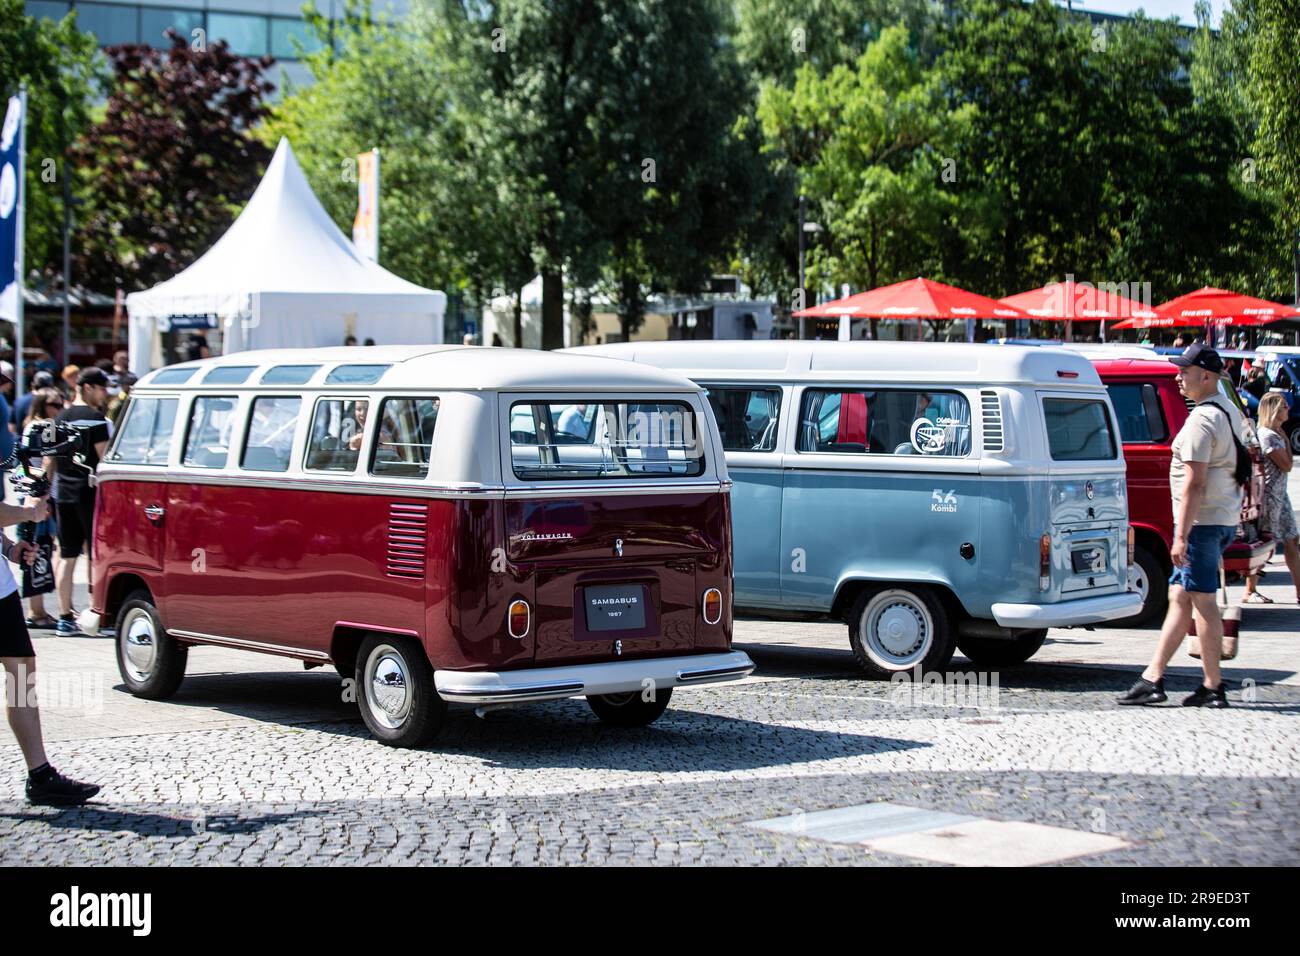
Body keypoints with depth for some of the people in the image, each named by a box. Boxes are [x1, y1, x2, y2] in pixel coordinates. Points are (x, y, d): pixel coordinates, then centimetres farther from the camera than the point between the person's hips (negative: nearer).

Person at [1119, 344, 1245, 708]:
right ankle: (1152, 678, 13)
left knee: (1203, 601, -4)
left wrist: (1182, 535, -22)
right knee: (1179, 597, 11)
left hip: (1202, 521, -10)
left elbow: (1194, 483, -21)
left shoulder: (1202, 420, -17)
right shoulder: (1229, 414, 14)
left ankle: (1213, 686, 1)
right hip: (1225, 520, 10)